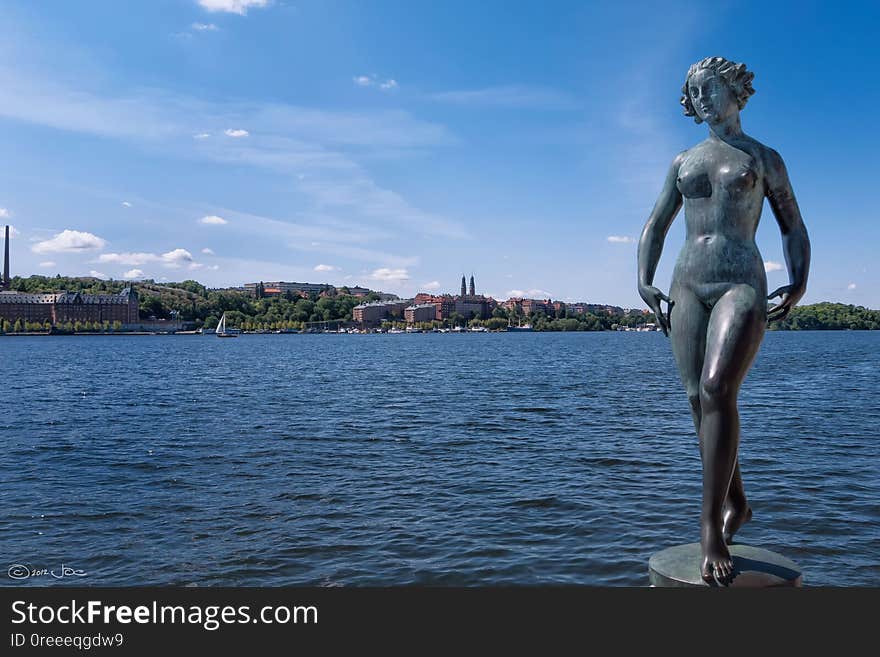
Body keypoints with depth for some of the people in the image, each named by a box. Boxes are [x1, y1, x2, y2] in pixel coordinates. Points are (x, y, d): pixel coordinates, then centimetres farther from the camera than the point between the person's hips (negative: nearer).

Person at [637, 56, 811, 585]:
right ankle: (736, 503, 19)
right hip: (688, 287, 4)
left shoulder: (765, 159, 13)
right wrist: (645, 281, 5)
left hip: (742, 285, -4)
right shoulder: (684, 162, 20)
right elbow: (655, 226, 21)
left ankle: (711, 527, -20)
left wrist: (799, 285, -2)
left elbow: (794, 229, 14)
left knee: (717, 389, -23)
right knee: (701, 400, 0)